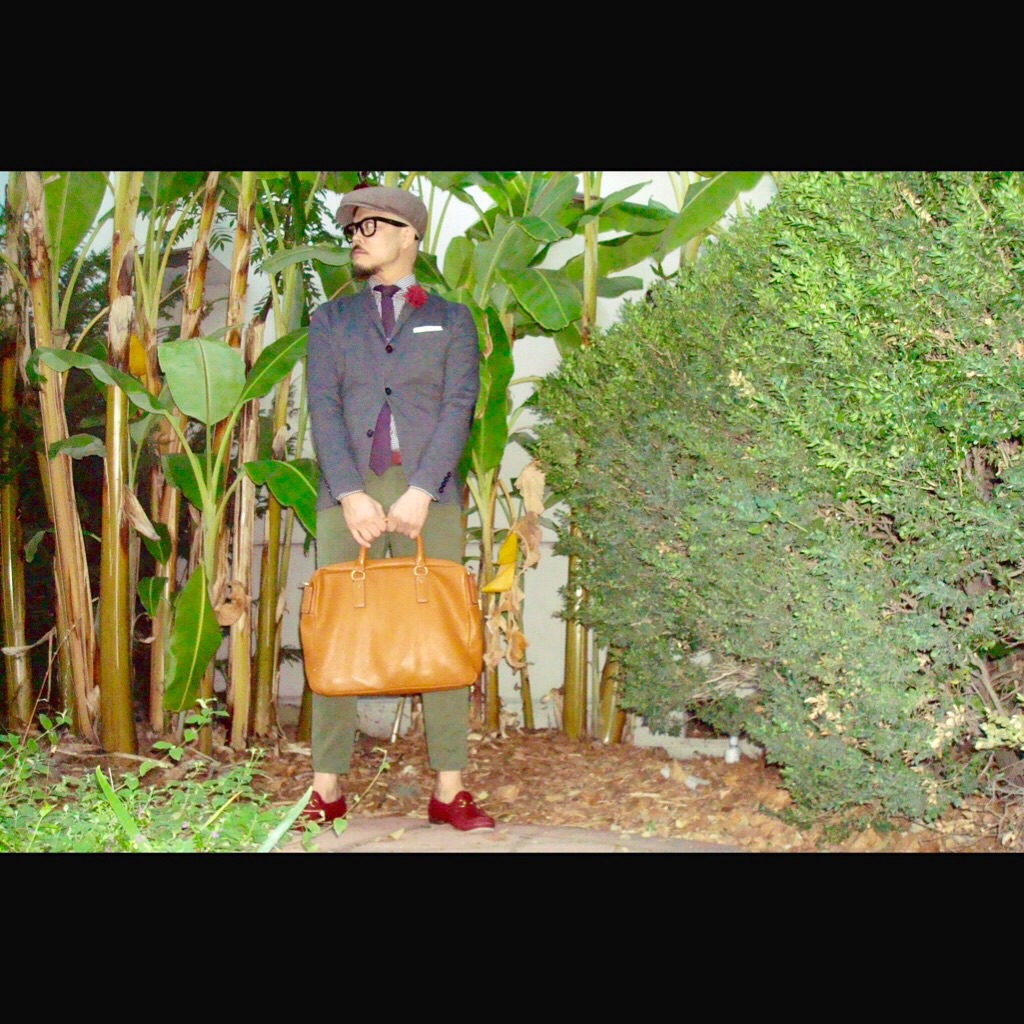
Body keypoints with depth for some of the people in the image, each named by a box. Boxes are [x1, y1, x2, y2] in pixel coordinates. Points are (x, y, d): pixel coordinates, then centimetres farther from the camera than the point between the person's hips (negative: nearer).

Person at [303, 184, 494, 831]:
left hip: (428, 495, -1)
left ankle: (450, 791, 2)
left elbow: (458, 407, 0)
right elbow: (323, 408, 4)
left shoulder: (451, 319, 13)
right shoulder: (331, 320, 17)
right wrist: (351, 494, -11)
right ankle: (328, 789, 5)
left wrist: (420, 492, -13)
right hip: (350, 494, 1)